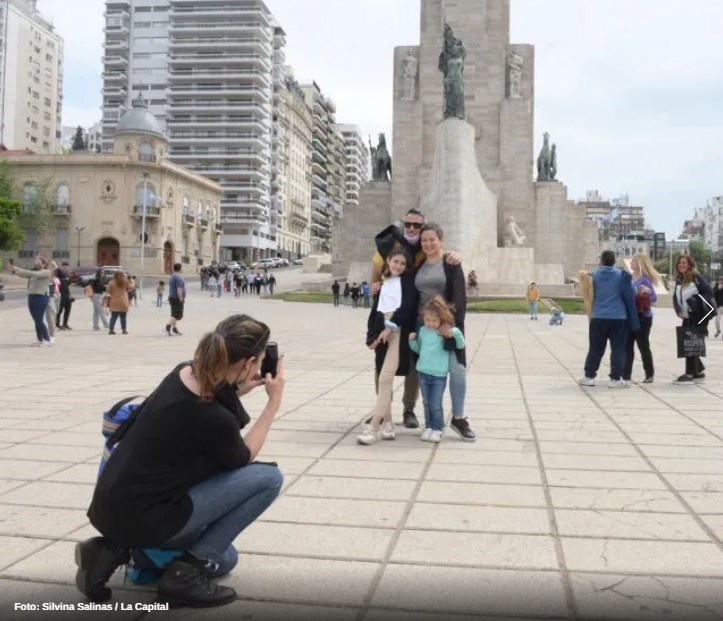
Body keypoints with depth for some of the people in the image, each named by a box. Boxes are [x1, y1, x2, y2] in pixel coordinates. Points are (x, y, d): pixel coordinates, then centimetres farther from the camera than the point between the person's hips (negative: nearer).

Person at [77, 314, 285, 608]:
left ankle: (115, 549, 13)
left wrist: (237, 391, 9)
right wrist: (274, 402, -2)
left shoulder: (185, 372, -4)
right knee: (269, 477, -9)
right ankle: (187, 572, -4)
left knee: (223, 558, 27)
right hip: (137, 517, -9)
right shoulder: (214, 419, -26)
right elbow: (243, 458, -3)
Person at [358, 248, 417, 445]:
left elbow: (408, 305, -7)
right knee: (383, 379, 4)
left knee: (386, 378, -14)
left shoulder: (408, 280, 6)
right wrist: (371, 336, 5)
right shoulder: (382, 283, 19)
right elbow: (375, 310, 16)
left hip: (399, 331, -5)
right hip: (381, 330, 5)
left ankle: (374, 427, -16)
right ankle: (387, 424, 10)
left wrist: (391, 325, -14)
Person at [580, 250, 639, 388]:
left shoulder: (595, 274, 3)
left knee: (595, 348, 9)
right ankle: (616, 379, 1)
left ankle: (589, 376, 11)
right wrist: (633, 320, -1)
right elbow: (629, 297, -5)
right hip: (618, 318, -2)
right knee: (618, 348, 3)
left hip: (598, 317, 2)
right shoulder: (621, 275, -4)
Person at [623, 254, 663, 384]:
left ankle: (650, 374, 15)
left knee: (643, 346, 1)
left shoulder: (645, 279, -11)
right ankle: (626, 374, 9)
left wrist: (646, 293, -31)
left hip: (642, 317, -6)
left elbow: (654, 298, -14)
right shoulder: (630, 278, 8)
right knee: (627, 345, 4)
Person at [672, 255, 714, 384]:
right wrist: (678, 310, -3)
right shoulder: (679, 280, 12)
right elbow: (675, 298, 13)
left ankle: (689, 374, -2)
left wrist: (697, 304, -20)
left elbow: (709, 292, -14)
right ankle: (699, 371, 24)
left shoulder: (696, 277, -9)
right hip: (687, 317, 8)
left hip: (699, 317, -8)